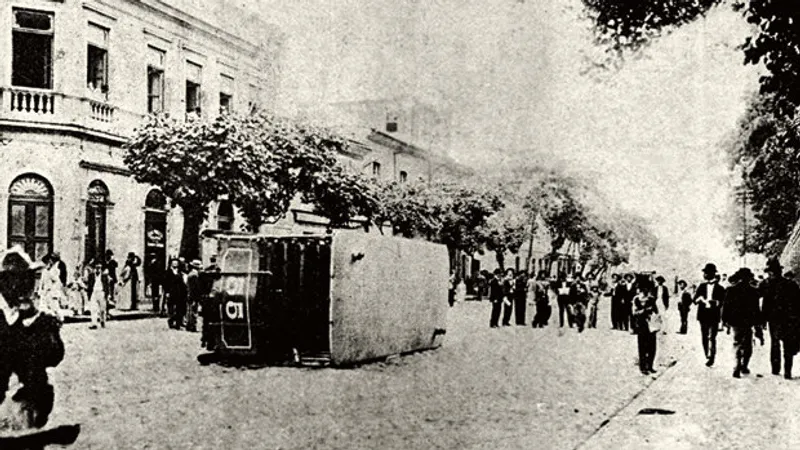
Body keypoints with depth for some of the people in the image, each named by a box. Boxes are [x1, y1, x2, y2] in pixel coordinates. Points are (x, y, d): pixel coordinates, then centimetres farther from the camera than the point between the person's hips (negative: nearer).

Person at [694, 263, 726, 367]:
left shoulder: (719, 288, 2)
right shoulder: (702, 286, 12)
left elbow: (721, 302, -5)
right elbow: (695, 299, 6)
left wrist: (715, 302, -24)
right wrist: (700, 299, -15)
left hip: (714, 316, -4)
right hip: (703, 315, 4)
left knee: (712, 337, -11)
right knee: (704, 338, 8)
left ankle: (711, 357, -11)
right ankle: (708, 357, 17)